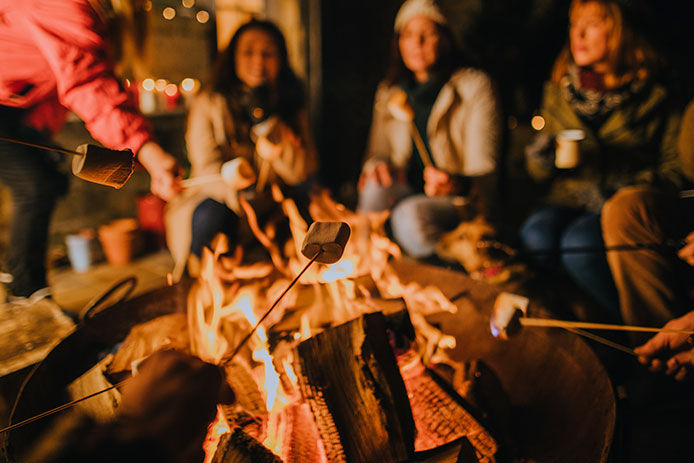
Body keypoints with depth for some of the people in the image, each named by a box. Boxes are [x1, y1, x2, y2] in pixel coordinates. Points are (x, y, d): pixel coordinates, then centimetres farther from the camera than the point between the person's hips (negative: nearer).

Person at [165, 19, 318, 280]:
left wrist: (265, 121, -27)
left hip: (272, 205, 3)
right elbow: (208, 170, -17)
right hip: (221, 199, -3)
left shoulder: (290, 105, -1)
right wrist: (242, 197, -37)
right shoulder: (208, 104, -10)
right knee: (209, 217, -34)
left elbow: (302, 171, -14)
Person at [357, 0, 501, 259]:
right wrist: (376, 165, -10)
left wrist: (460, 183, -35)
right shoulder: (389, 93, 12)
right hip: (407, 193, 4)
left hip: (463, 203, -4)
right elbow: (377, 152, 16)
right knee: (376, 190, -29)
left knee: (411, 214, -35)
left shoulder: (475, 87, -3)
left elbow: (485, 171, -11)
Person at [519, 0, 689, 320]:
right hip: (568, 200, 3)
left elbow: (676, 168, 1)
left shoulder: (653, 98, 3)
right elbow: (541, 173, 17)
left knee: (579, 242, -33)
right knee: (536, 234, -30)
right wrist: (539, 159, -6)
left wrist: (624, 189, -14)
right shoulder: (558, 92, 14)